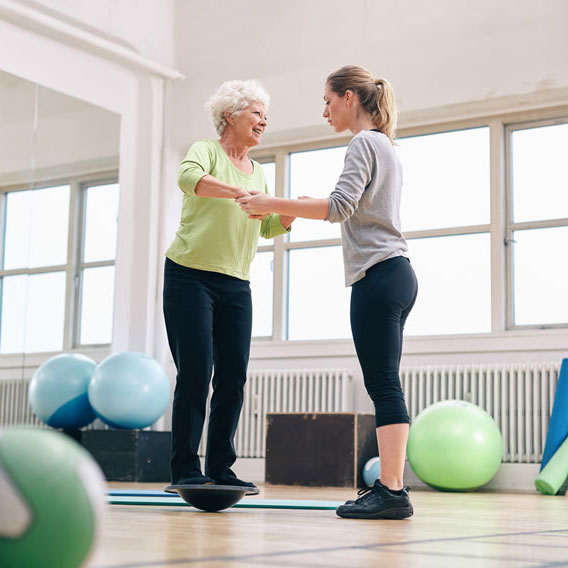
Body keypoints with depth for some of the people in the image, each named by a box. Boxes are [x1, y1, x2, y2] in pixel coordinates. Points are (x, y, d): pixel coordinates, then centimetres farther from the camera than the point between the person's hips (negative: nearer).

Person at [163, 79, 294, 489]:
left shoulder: (258, 172, 19)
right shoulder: (206, 151, -1)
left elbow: (269, 228, 15)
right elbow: (188, 178, -25)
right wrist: (240, 192, -38)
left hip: (236, 285, 6)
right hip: (190, 276, -6)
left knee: (234, 376, 1)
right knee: (196, 372, -9)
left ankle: (221, 468, 8)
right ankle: (186, 469, -3)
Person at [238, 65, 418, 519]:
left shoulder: (364, 143, -5)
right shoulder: (386, 147, 25)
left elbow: (341, 206, -18)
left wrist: (274, 204, -16)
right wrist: (307, 209, 24)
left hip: (378, 276, -10)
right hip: (396, 276, 10)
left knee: (383, 383, -13)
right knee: (385, 384, 5)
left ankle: (392, 491, -15)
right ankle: (390, 486, 4)